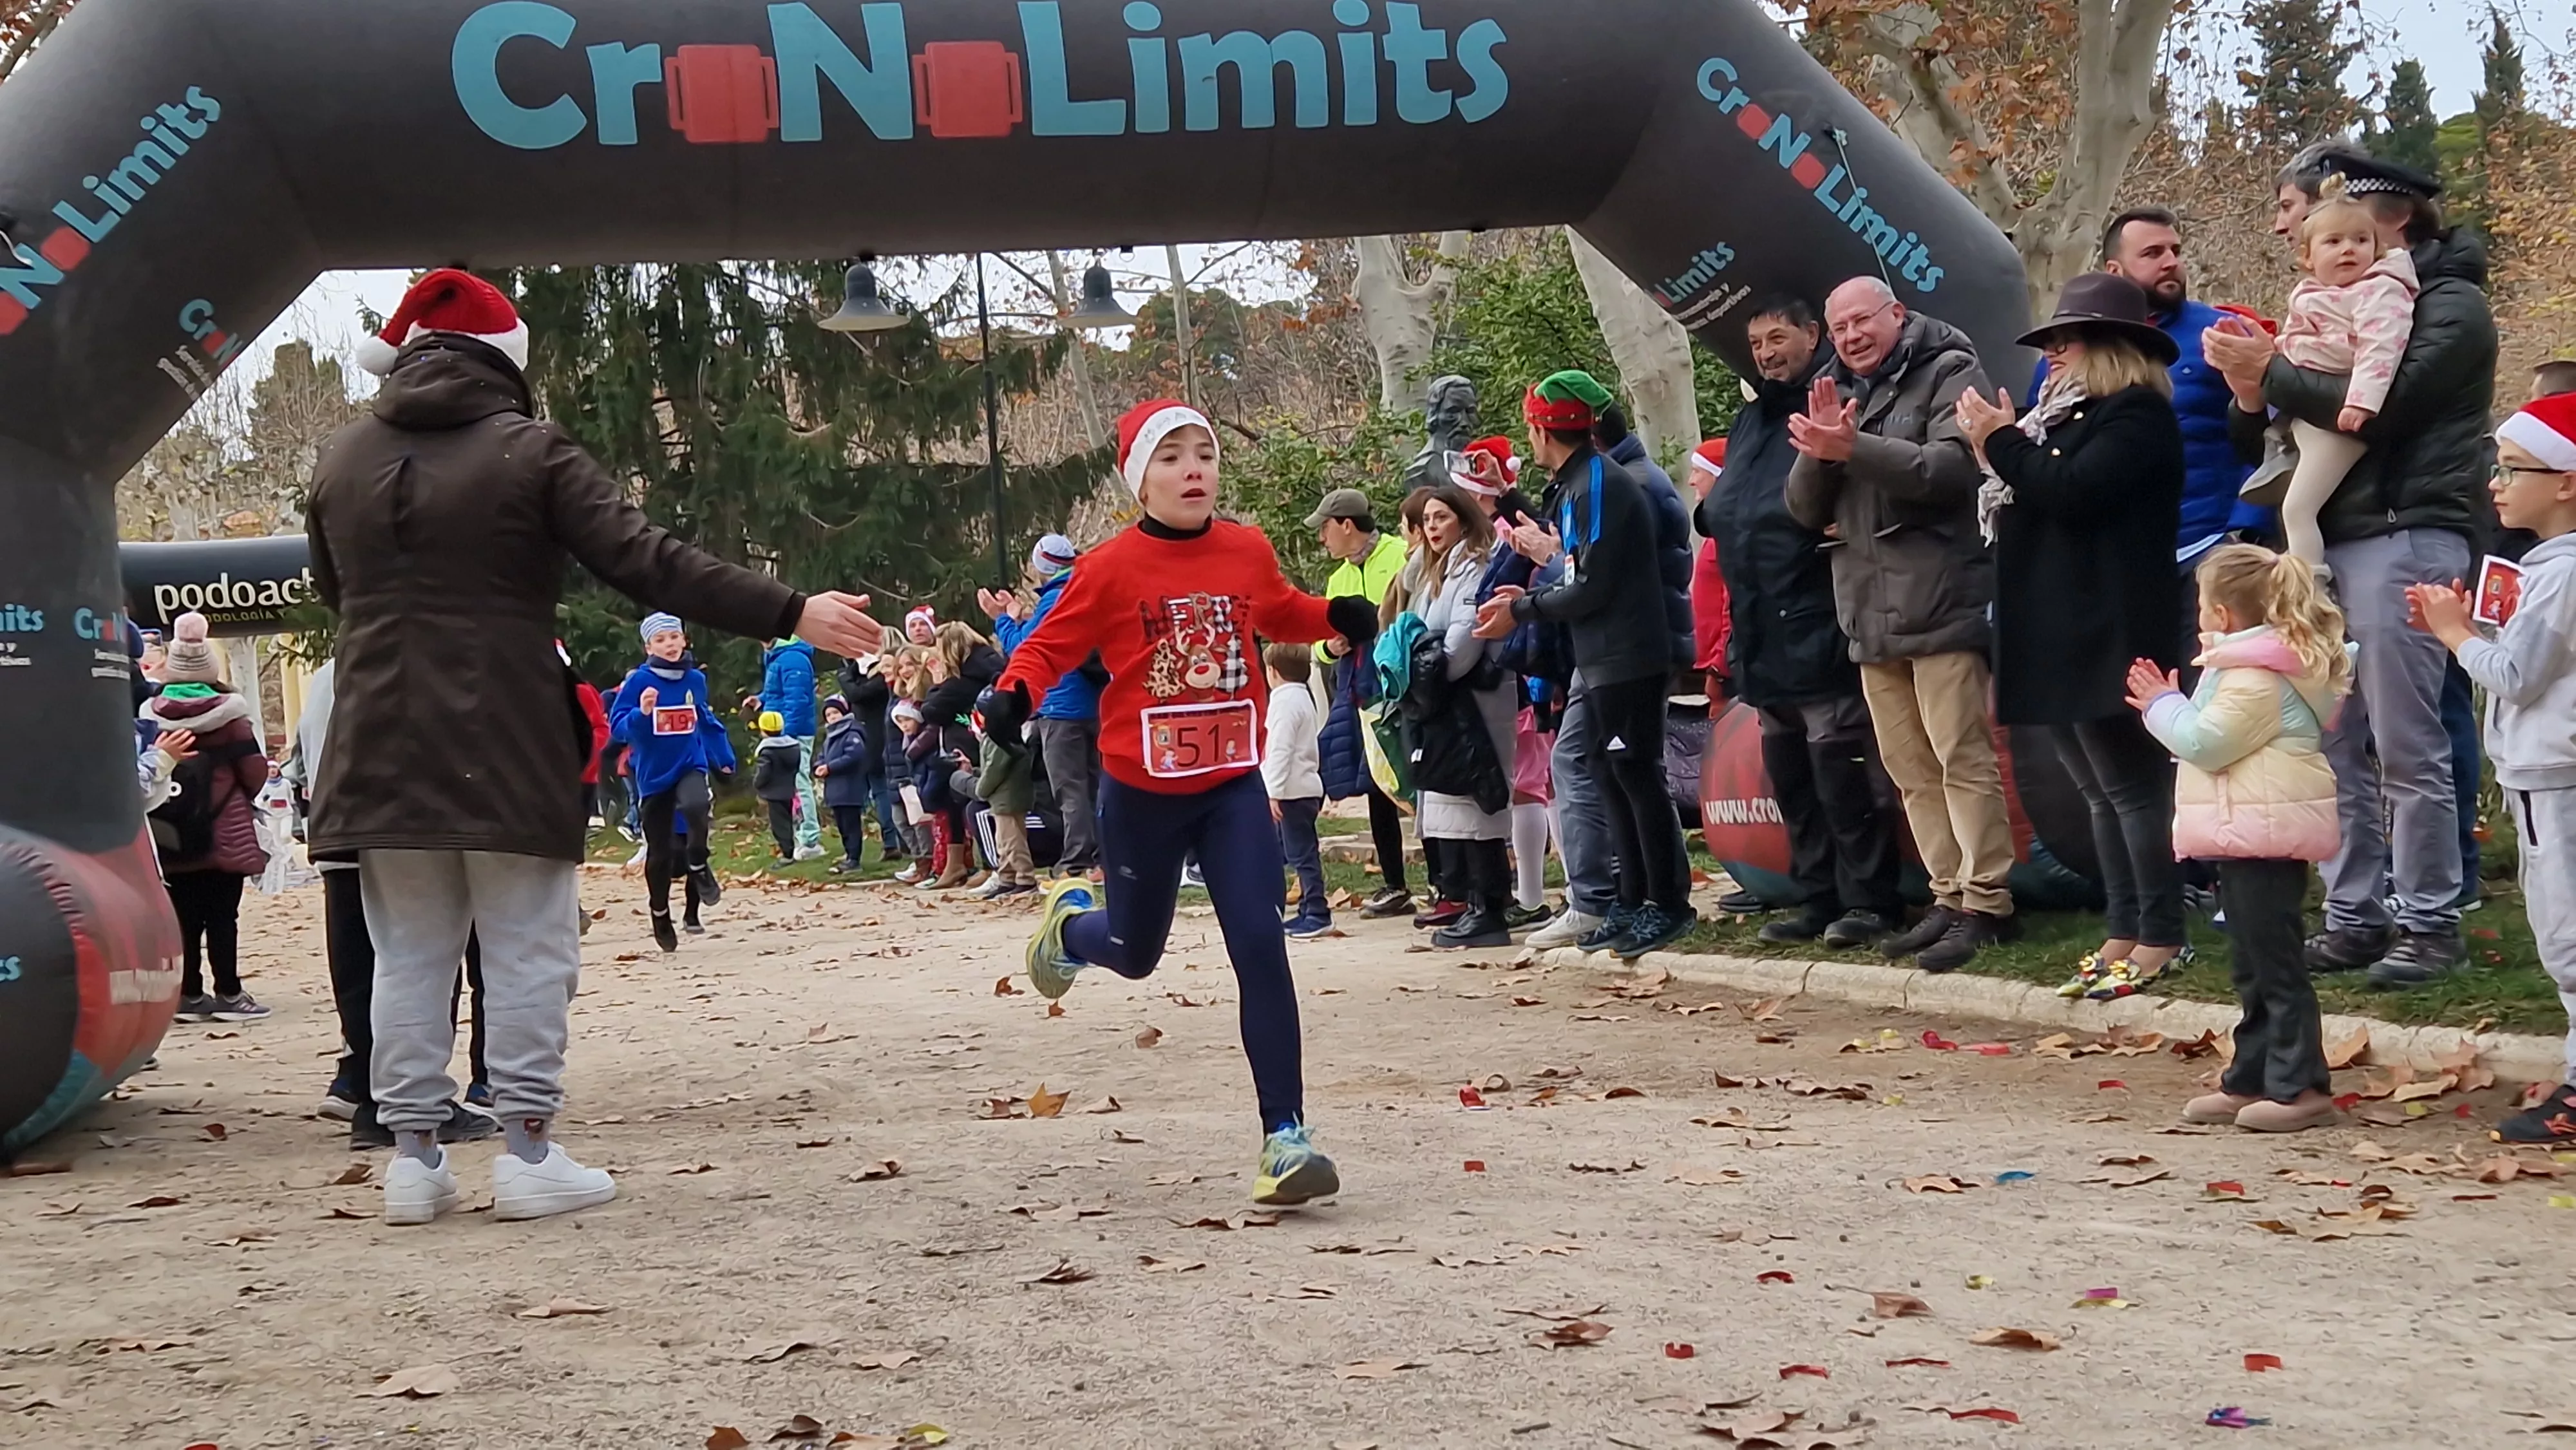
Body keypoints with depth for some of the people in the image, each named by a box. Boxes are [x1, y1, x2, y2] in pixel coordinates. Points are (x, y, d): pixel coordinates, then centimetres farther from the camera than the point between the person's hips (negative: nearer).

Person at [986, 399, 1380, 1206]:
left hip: (1233, 787, 2)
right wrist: (1012, 695, -26)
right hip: (1141, 793, -2)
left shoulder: (1248, 551, 0)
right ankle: (1070, 920, 54)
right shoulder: (1112, 569, -11)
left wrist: (1338, 616, 1)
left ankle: (1284, 1136, -7)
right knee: (1135, 954, 16)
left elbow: (1281, 614, 20)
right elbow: (1050, 647, -6)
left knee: (1260, 949, -11)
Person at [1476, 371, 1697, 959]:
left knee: (1636, 775, -6)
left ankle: (1670, 905, 0)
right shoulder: (1578, 484, 14)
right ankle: (1633, 904, 17)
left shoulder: (1599, 486, -15)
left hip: (1627, 660, -10)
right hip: (1603, 661, 10)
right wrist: (1530, 598, 8)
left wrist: (1521, 612, -9)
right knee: (1610, 775, 11)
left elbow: (1593, 588, -18)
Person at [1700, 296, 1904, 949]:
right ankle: (1818, 899, 20)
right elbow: (1723, 514, 26)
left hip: (1820, 632, -9)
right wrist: (1714, 508, 6)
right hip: (1762, 638, 9)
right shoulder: (1750, 420, 19)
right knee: (1789, 775, 13)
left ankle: (1867, 901, 0)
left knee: (1841, 771, -7)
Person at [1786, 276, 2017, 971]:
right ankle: (1950, 896, 12)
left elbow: (1954, 468, -18)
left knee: (1962, 757, -10)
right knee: (1910, 770, 7)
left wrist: (1854, 449, -22)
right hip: (1872, 612, 8)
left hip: (1941, 601, -7)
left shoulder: (1949, 374, -1)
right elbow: (1805, 509, 14)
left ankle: (1986, 901, -7)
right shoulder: (1836, 393, 20)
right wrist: (1819, 450, -5)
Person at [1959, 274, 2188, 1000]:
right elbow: (2033, 501, 17)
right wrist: (1998, 447, 3)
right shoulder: (2071, 413, 20)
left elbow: (2071, 492, -22)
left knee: (2132, 788, -6)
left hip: (2107, 640, -10)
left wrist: (2003, 443, -10)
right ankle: (2123, 932, 15)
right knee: (2101, 792, 11)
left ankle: (2162, 938, -2)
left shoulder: (2136, 415, -10)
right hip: (2060, 638, 10)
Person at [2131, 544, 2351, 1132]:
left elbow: (2207, 743, -20)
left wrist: (2163, 704, -6)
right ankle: (2250, 1080, 21)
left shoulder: (2256, 677, -17)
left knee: (2275, 961, -9)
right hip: (2254, 836, 11)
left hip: (2264, 837, -11)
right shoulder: (2266, 664, 18)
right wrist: (2167, 705, 19)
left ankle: (2299, 1086, -6)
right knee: (2255, 963, 15)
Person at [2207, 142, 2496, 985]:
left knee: (2406, 745, -5)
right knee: (2334, 744, 5)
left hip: (2404, 540, -7)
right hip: (2329, 540, 8)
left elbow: (2380, 410, -19)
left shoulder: (2451, 305, -3)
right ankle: (2354, 918, 11)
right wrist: (2252, 397, -3)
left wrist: (2272, 373, -12)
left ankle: (2430, 924, 2)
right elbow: (2270, 448, 18)